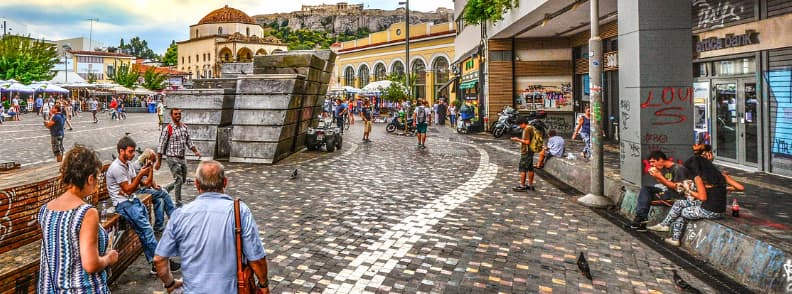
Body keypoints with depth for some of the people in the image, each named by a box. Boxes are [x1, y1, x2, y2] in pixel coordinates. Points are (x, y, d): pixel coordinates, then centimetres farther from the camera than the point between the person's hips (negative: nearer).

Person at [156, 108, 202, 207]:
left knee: (183, 180, 15)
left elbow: (188, 141, 18)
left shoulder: (184, 127, 9)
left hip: (182, 158, 7)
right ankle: (178, 203, 5)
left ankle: (165, 190, 35)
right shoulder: (167, 129, -11)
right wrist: (158, 162, -8)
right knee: (178, 180, -6)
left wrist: (195, 151, 6)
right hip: (172, 158, -7)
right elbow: (161, 146, -9)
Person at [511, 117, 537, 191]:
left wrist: (518, 140, -12)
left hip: (526, 152, -10)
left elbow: (527, 142, -21)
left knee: (522, 169, -6)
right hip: (530, 151, 10)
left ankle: (522, 186, -5)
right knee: (530, 168, 14)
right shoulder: (531, 128, 13)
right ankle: (530, 185, 21)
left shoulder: (527, 129, -17)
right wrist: (519, 139, 15)